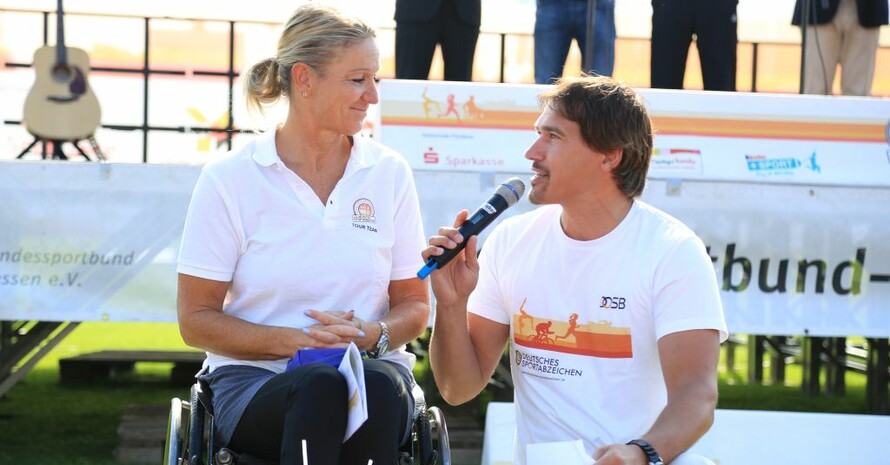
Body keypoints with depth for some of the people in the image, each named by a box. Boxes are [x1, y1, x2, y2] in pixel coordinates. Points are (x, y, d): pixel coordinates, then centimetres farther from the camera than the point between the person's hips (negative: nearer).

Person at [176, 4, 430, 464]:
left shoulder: (389, 172, 8)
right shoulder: (228, 179, 1)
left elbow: (414, 306, 13)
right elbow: (196, 320, 1)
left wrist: (373, 335, -11)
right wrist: (294, 341, -14)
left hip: (373, 367, 2)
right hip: (254, 379, -2)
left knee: (380, 387, -36)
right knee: (321, 385, -38)